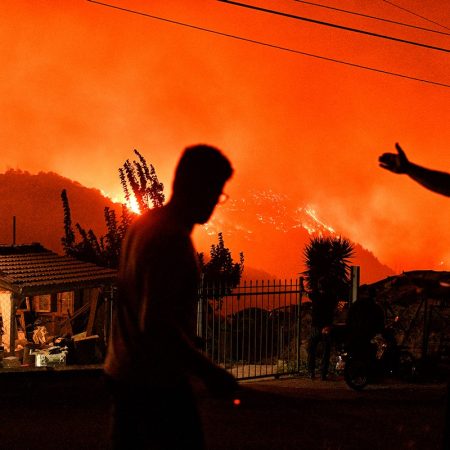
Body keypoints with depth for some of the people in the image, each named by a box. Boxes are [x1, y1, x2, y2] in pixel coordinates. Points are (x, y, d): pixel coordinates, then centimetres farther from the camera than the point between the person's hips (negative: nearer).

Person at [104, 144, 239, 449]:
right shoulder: (172, 240, -20)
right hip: (158, 382, -9)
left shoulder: (144, 224, 9)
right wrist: (209, 372, -22)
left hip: (121, 372, 9)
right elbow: (155, 324, -27)